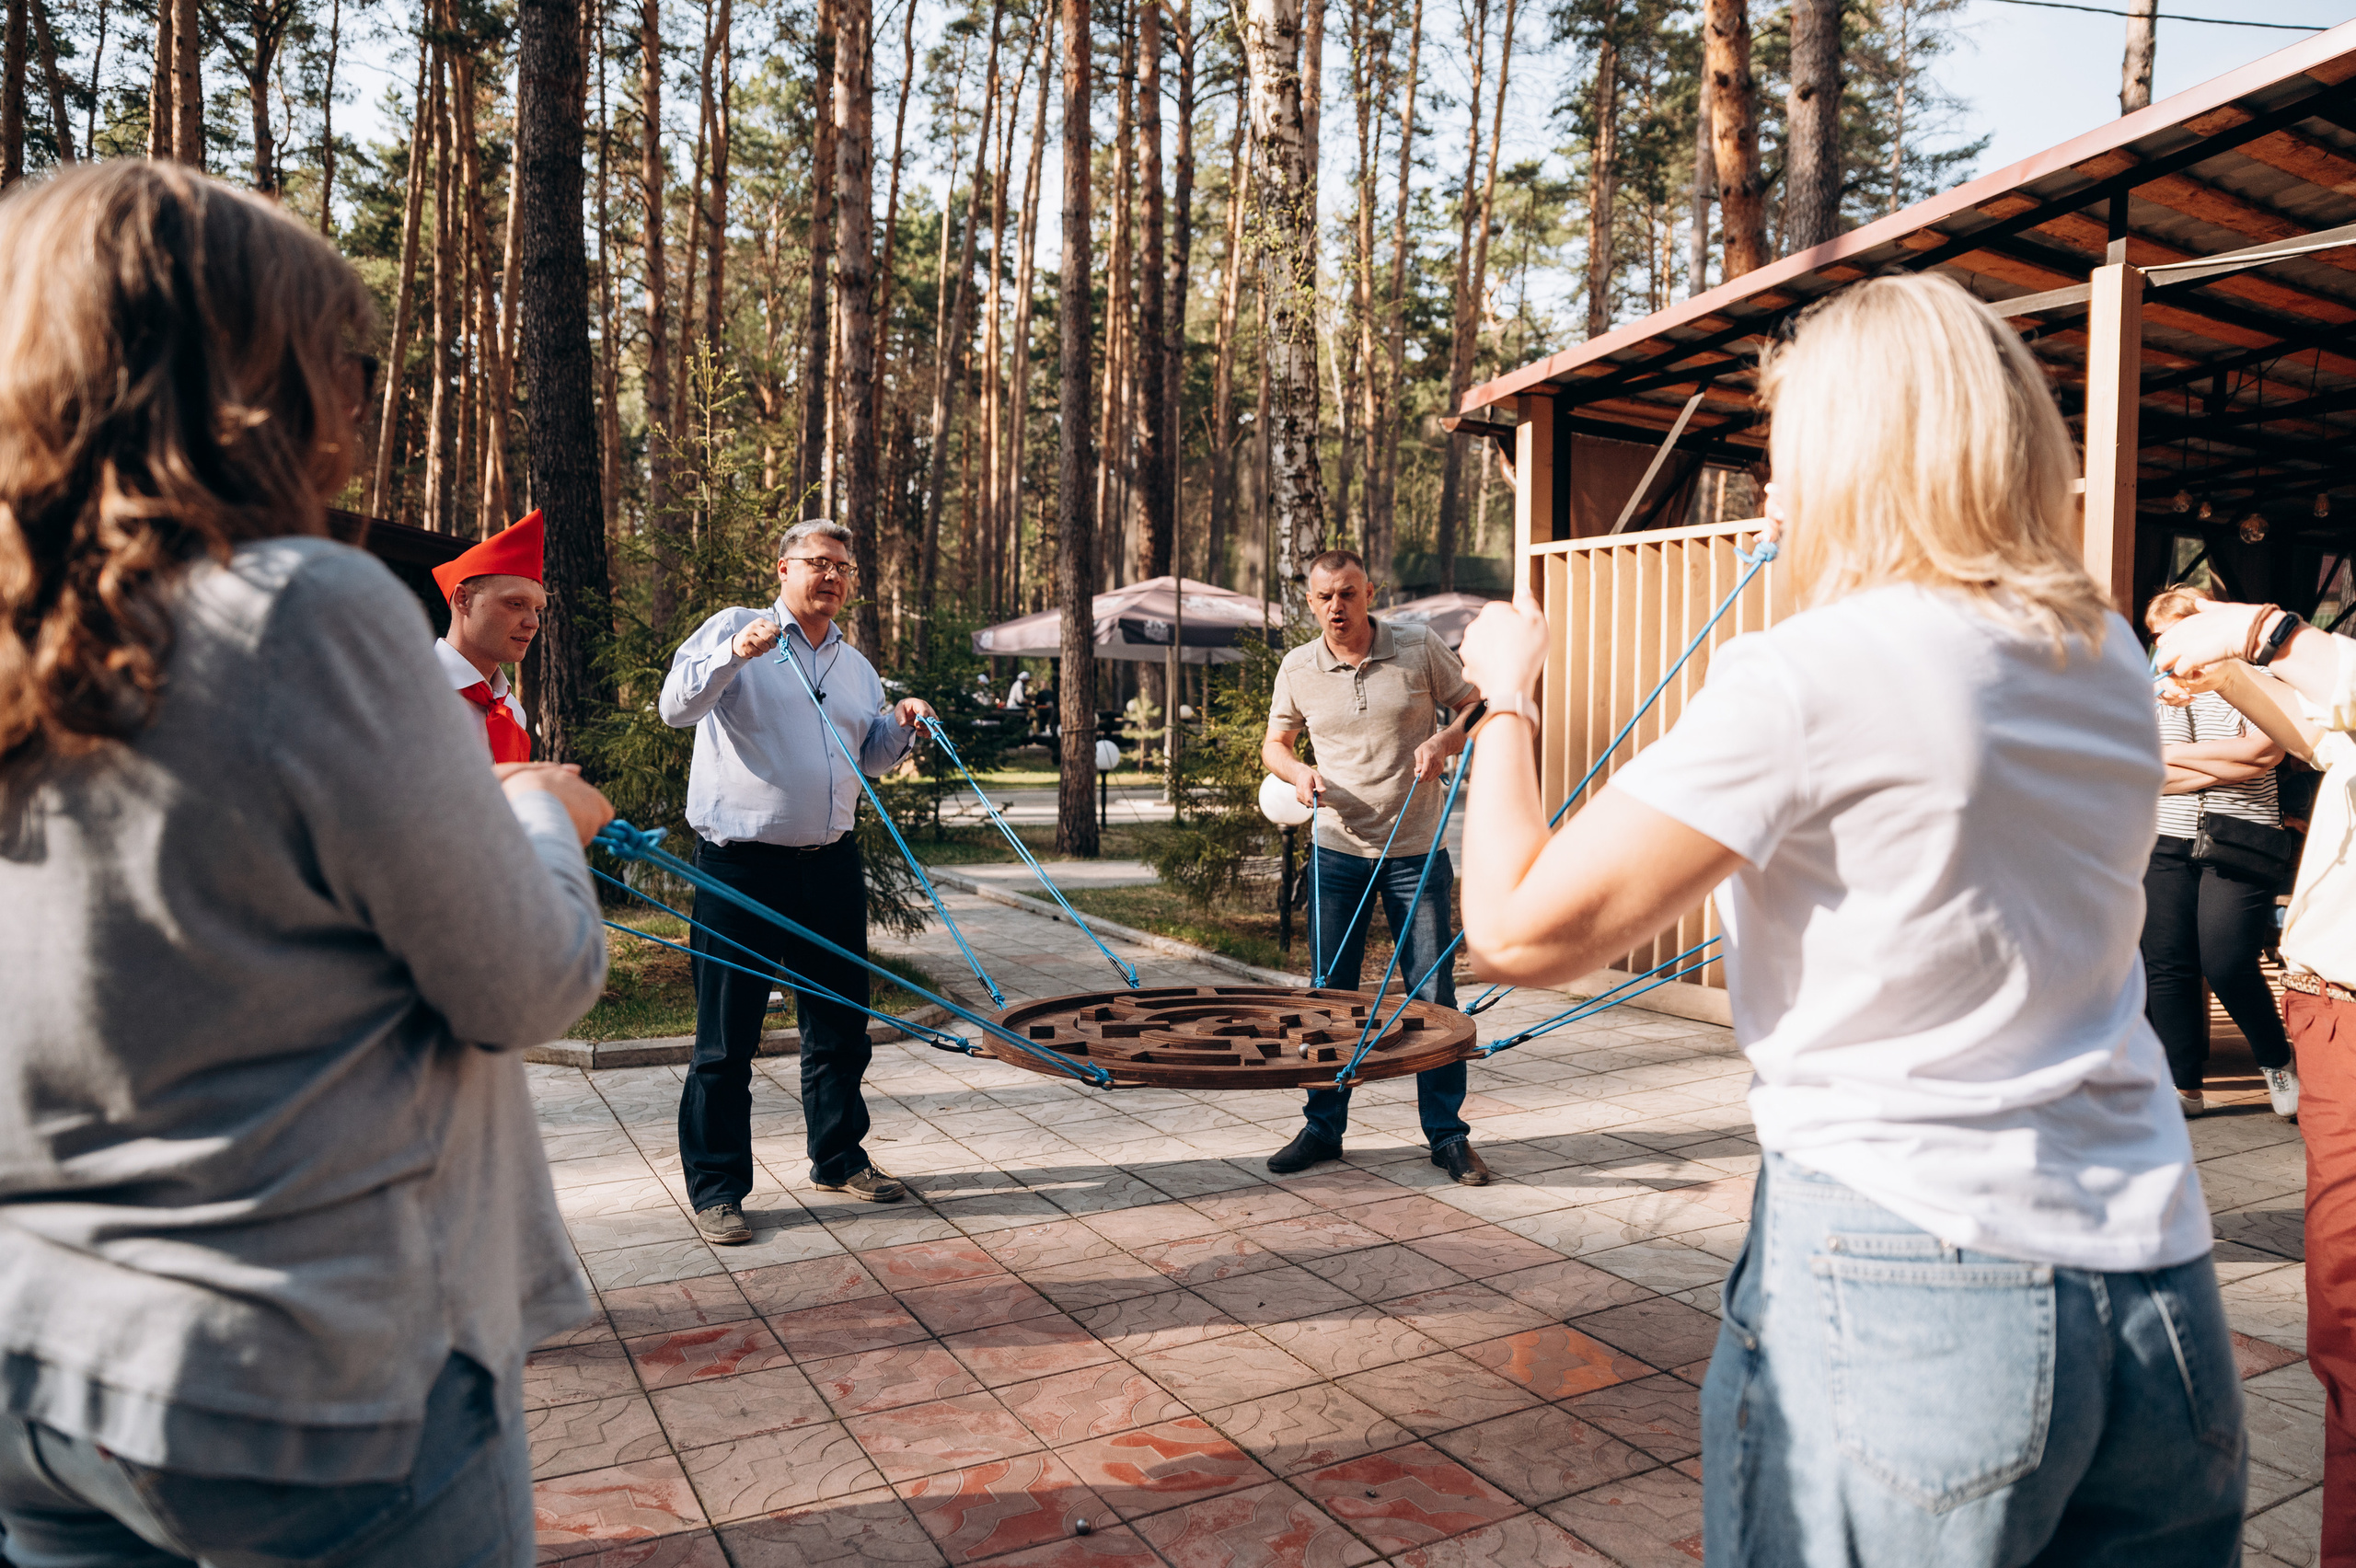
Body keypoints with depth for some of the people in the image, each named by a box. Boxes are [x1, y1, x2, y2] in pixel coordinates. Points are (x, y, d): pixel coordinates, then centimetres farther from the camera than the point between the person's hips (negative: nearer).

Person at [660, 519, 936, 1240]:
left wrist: (901, 724, 3)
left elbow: (870, 755, 23)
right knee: (727, 1036, -1)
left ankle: (840, 1158, 29)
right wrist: (734, 654, -28)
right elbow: (677, 707, -13)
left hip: (830, 863, 6)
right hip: (741, 866, -6)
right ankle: (715, 1186, 10)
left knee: (840, 1022, 13)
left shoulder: (855, 665, 18)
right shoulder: (733, 629, 0)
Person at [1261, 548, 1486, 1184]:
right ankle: (1322, 1127, 21)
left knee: (1432, 995, 1)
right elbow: (1274, 743, 14)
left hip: (1417, 851, -2)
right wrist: (1298, 771, -8)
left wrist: (1443, 740, -16)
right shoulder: (1297, 668, 2)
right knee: (1330, 994, 8)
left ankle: (1448, 1134, 14)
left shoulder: (1420, 649, -4)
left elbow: (1478, 708, 4)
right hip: (1337, 851, 2)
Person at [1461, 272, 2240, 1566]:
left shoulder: (1801, 678, -16)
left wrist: (1506, 694, -1)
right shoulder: (2111, 663, 5)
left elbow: (1519, 931, -15)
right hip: (2158, 1289, 7)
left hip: (1910, 1293, -6)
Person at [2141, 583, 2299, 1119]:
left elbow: (2264, 749, -12)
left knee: (2226, 964, -13)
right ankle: (2186, 1088, 10)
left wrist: (2177, 754, -5)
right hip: (2167, 840, 3)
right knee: (2167, 967, 0)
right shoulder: (2151, 694, 11)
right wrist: (2227, 765, -7)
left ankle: (2277, 1060, 14)